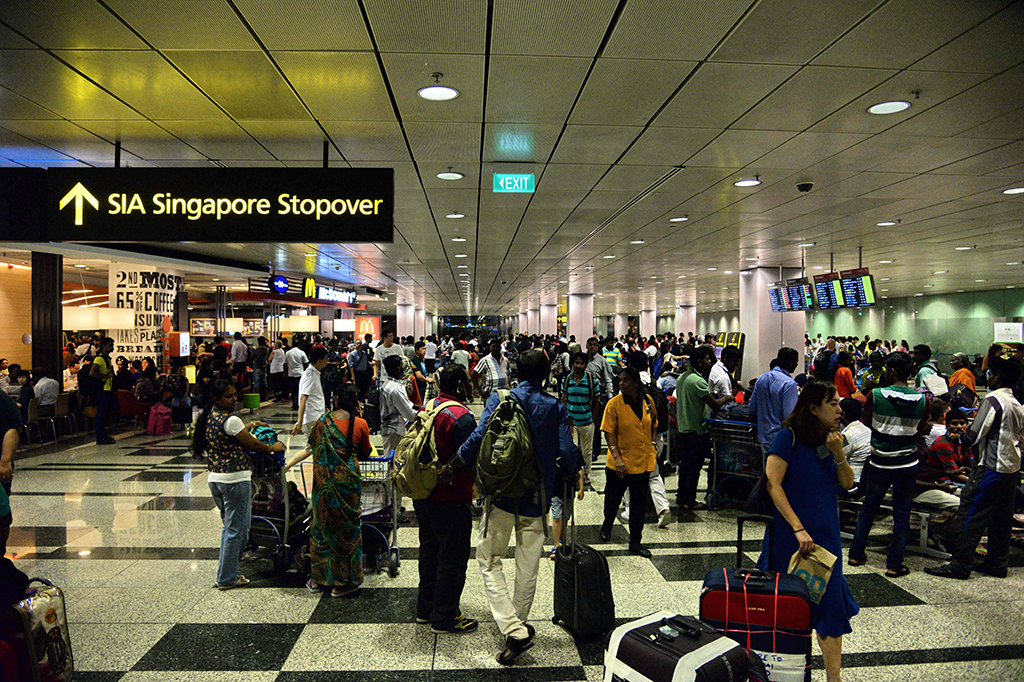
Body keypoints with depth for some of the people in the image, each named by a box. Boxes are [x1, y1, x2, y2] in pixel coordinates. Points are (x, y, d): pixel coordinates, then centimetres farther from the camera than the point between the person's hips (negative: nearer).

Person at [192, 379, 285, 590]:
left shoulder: (210, 416, 9)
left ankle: (227, 573, 27)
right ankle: (226, 579, 10)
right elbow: (252, 444, -11)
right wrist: (273, 447, 5)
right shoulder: (230, 420, -17)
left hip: (214, 478, 9)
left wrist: (249, 426, 32)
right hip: (235, 479, -9)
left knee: (230, 527, 21)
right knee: (236, 530, 2)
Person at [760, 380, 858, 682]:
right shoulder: (789, 437, -13)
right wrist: (798, 528, -20)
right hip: (790, 535, -5)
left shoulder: (831, 440, 7)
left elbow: (848, 484, 6)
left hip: (825, 534, 6)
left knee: (830, 605, 6)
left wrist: (838, 454, -12)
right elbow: (773, 485, -17)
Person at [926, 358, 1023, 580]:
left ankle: (960, 565, -2)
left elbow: (974, 435, -18)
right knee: (1000, 517, 15)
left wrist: (958, 438, 1)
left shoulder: (993, 400, -15)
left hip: (992, 468, -9)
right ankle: (997, 563, 24)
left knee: (970, 514, -5)